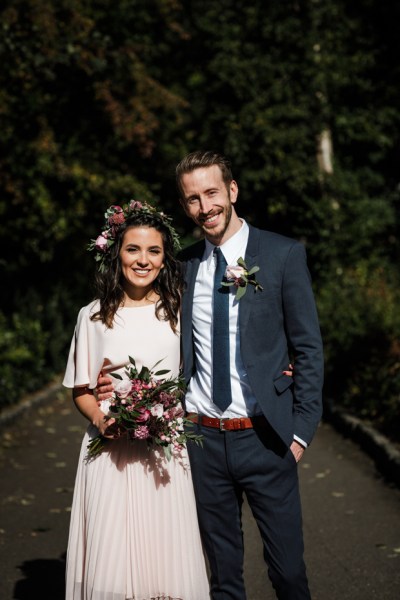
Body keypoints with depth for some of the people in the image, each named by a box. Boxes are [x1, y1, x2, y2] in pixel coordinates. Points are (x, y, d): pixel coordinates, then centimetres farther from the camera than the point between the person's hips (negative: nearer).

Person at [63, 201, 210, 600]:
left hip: (165, 453, 0)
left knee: (166, 556, 0)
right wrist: (100, 419, -11)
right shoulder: (94, 316, 4)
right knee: (112, 557, -1)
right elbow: (81, 390, 10)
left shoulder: (178, 311, 5)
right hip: (111, 450, 0)